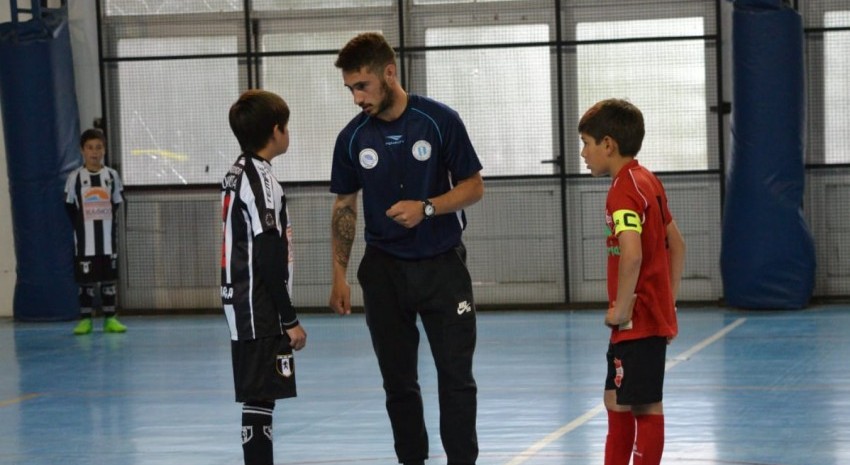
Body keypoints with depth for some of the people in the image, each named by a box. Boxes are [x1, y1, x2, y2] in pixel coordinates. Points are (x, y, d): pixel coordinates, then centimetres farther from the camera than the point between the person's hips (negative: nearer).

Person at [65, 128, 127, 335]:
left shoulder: (112, 176, 1)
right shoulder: (75, 177, -3)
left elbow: (117, 205, 8)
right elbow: (70, 207, 2)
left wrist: (107, 225, 4)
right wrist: (82, 227, -1)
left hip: (108, 239, 1)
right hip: (85, 240, -1)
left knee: (109, 278, 5)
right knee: (86, 279, 2)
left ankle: (110, 318, 10)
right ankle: (85, 319, 7)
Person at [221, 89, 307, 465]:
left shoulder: (237, 173, 14)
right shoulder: (260, 179, -15)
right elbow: (269, 258, -19)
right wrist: (290, 319, -14)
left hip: (244, 307, 10)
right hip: (260, 310, -10)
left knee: (259, 397, 13)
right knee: (260, 399, -10)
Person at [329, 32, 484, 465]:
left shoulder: (440, 121, -9)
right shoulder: (352, 137, 0)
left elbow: (473, 186, -4)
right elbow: (344, 207, 8)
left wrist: (427, 208, -20)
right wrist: (339, 275, 3)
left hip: (442, 264, -2)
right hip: (384, 269, 3)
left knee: (456, 375, -4)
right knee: (398, 380, 6)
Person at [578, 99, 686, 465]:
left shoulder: (624, 190, -17)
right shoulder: (648, 181, 12)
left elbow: (631, 254, -31)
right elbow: (677, 245, 19)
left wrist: (621, 309, -21)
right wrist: (669, 301, 19)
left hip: (638, 322, -10)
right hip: (656, 316, 10)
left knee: (645, 407, -3)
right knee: (617, 401, 18)